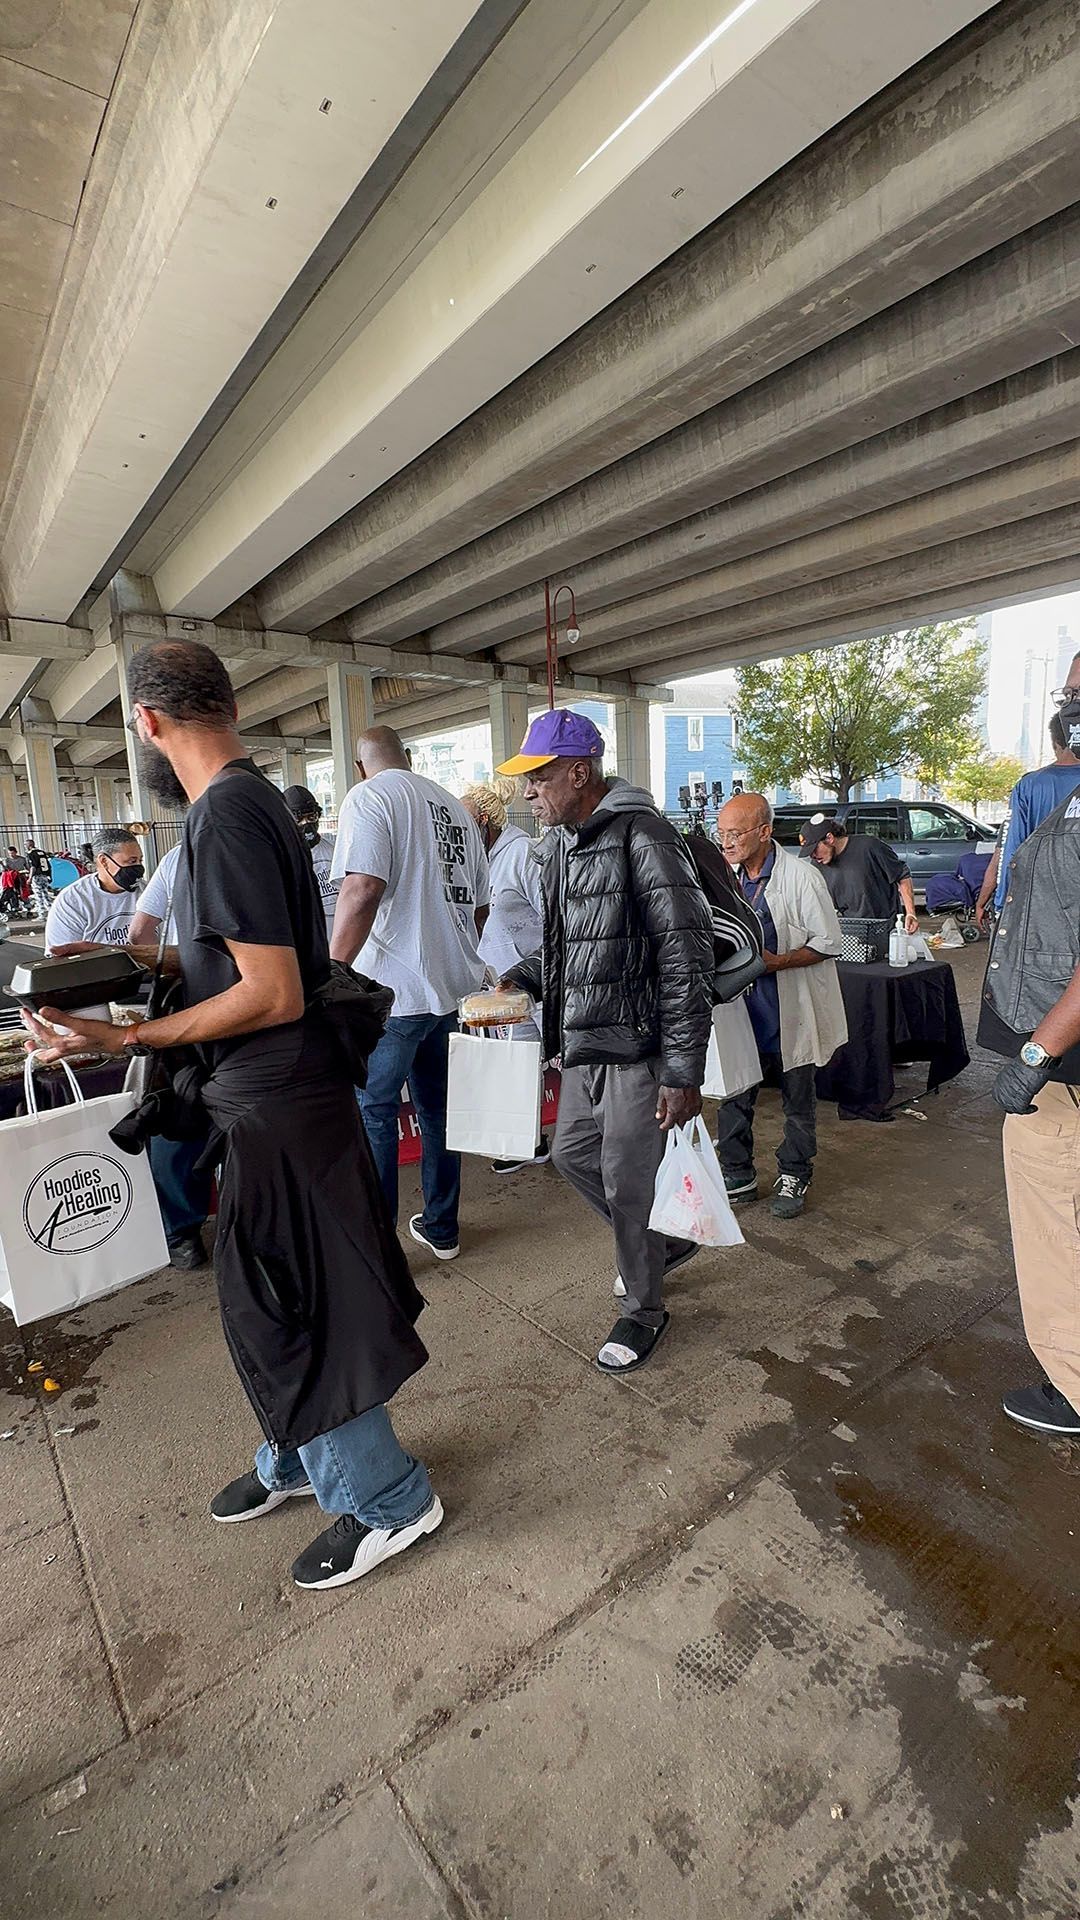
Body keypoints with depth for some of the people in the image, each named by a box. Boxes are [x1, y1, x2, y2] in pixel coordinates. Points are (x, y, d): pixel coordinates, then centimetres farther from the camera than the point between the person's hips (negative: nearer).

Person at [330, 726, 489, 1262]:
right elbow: (480, 902, 18)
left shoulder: (368, 797, -7)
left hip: (392, 988, -7)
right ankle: (441, 1228, 28)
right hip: (450, 986, 7)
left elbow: (362, 891, -22)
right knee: (438, 1108, 16)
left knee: (371, 1113, 4)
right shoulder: (454, 806, 15)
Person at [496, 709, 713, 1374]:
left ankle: (644, 1310, 30)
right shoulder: (560, 842, 10)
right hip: (584, 1043, 9)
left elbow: (687, 957, -20)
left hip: (637, 1046, -9)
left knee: (627, 1182, 4)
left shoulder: (641, 837, -18)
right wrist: (524, 977, 6)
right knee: (572, 1153, 20)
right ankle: (664, 1242, 44)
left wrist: (684, 1071, -21)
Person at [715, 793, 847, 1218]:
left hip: (790, 1012, -4)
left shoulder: (800, 876, -15)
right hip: (740, 1007, 5)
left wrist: (775, 962, -23)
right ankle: (738, 1177, 26)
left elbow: (828, 943, -11)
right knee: (733, 1096, 9)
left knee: (798, 1102, 13)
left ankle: (793, 1177, 32)